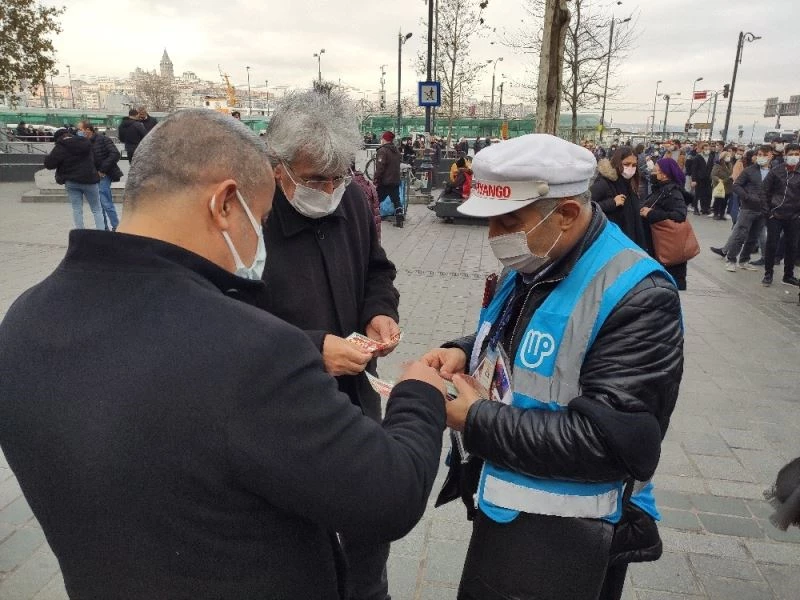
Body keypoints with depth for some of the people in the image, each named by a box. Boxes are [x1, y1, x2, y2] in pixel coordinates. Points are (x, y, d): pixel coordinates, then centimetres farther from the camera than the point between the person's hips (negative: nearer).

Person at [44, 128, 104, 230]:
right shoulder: (85, 143, 4)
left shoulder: (60, 148, -8)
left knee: (77, 210, 5)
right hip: (89, 180, 1)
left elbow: (49, 163, -10)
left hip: (71, 182, -1)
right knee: (97, 210, 7)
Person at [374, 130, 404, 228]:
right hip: (396, 181, 7)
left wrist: (375, 180, -16)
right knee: (396, 200, 11)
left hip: (384, 182, -7)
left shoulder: (382, 151, -15)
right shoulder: (396, 150, 11)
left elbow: (380, 168, -20)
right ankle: (399, 220, 8)